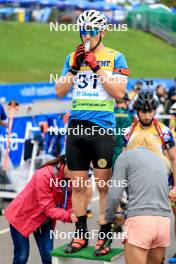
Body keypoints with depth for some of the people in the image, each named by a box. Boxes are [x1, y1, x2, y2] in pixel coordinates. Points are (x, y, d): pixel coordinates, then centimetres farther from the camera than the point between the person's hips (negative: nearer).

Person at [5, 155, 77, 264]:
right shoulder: (44, 175, -30)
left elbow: (68, 206, -10)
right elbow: (48, 207, -30)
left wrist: (74, 215, -32)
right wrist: (68, 216, -42)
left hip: (45, 220, 6)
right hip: (21, 215, -6)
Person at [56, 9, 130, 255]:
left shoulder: (115, 57, 1)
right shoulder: (73, 57, 12)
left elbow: (119, 92, -9)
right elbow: (60, 91, 8)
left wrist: (97, 67, -14)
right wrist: (75, 67, -5)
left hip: (103, 129, -4)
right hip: (76, 127, 4)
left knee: (104, 185, -1)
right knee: (78, 185, 8)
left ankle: (105, 236, 7)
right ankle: (81, 235, 17)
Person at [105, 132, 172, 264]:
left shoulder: (126, 156, 9)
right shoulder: (162, 161, 25)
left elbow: (115, 195, 0)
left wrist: (109, 219, 18)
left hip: (140, 221, -5)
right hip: (164, 223, 5)